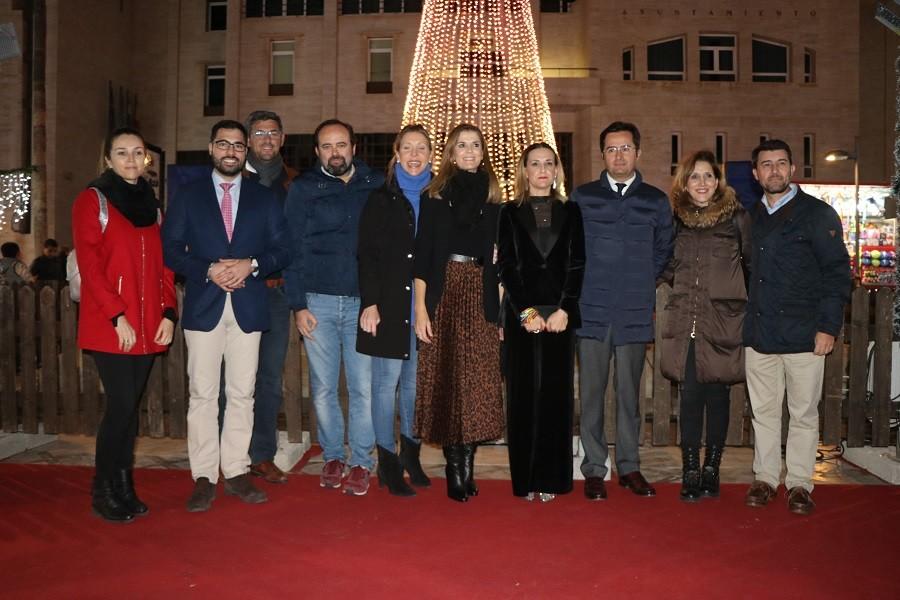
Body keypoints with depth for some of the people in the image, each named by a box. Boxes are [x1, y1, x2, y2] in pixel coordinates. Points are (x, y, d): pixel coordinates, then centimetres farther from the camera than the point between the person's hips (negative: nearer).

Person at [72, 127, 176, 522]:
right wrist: (117, 318, -14)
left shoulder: (152, 205, 16)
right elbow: (89, 265, -8)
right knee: (122, 403, -8)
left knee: (130, 405, 8)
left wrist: (168, 313, 2)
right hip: (108, 326, -5)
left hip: (148, 327, 5)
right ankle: (105, 493, 7)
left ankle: (124, 489, 17)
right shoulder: (92, 201, 0)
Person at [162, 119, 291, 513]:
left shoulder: (265, 198, 12)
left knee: (242, 394, 5)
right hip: (203, 306, -1)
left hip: (248, 307, 1)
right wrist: (208, 271, -13)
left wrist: (250, 265, -13)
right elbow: (170, 249, 3)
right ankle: (204, 478, 8)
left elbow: (281, 251, 6)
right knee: (203, 395, 0)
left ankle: (236, 472, 14)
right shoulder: (187, 196, 10)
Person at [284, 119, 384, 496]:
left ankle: (361, 462, 13)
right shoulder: (303, 189, 5)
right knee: (323, 387, 7)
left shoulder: (376, 185, 5)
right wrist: (298, 305, -3)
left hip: (362, 301, 0)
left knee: (363, 387, 0)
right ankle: (332, 457, 23)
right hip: (318, 302, 1)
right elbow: (292, 249, 3)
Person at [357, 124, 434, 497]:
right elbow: (367, 255, -2)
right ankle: (388, 463, 9)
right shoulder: (381, 199, 3)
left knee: (415, 382, 9)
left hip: (424, 307, 3)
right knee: (387, 382, 0)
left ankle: (410, 456, 22)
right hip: (389, 306, -3)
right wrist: (369, 303, -11)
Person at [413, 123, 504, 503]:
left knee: (478, 381, -1)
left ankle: (467, 467, 10)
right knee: (446, 378, -2)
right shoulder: (435, 194, 4)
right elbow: (422, 253, -1)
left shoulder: (491, 197, 13)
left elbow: (498, 259, 12)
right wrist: (421, 308, -9)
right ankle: (455, 470, 7)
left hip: (480, 294, 2)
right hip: (444, 293, -2)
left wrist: (500, 310, 6)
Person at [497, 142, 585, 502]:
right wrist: (525, 311, -10)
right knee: (523, 393, 1)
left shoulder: (570, 212, 11)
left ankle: (552, 477, 11)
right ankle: (525, 478, 8)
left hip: (560, 313, 1)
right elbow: (506, 265, 0)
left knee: (556, 392, 2)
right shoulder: (510, 213, 8)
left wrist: (563, 310, -9)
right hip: (520, 313, -1)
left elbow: (576, 265, 3)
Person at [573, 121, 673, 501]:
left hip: (635, 312, 1)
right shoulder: (582, 197, 7)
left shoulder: (655, 200, 10)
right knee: (592, 391, 1)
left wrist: (641, 285, 9)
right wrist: (582, 287, 3)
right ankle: (594, 468, 10)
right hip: (592, 309, -1)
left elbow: (664, 250, 15)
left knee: (629, 391, 7)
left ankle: (629, 465, 18)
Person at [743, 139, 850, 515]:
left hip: (803, 334, -4)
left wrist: (828, 326, -11)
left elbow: (837, 271, -3)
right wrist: (743, 322, 7)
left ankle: (799, 484, 16)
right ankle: (765, 478, 21)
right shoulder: (751, 217, 13)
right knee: (763, 411, 9)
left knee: (804, 413, 4)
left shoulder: (817, 214, 0)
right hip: (759, 333, 4)